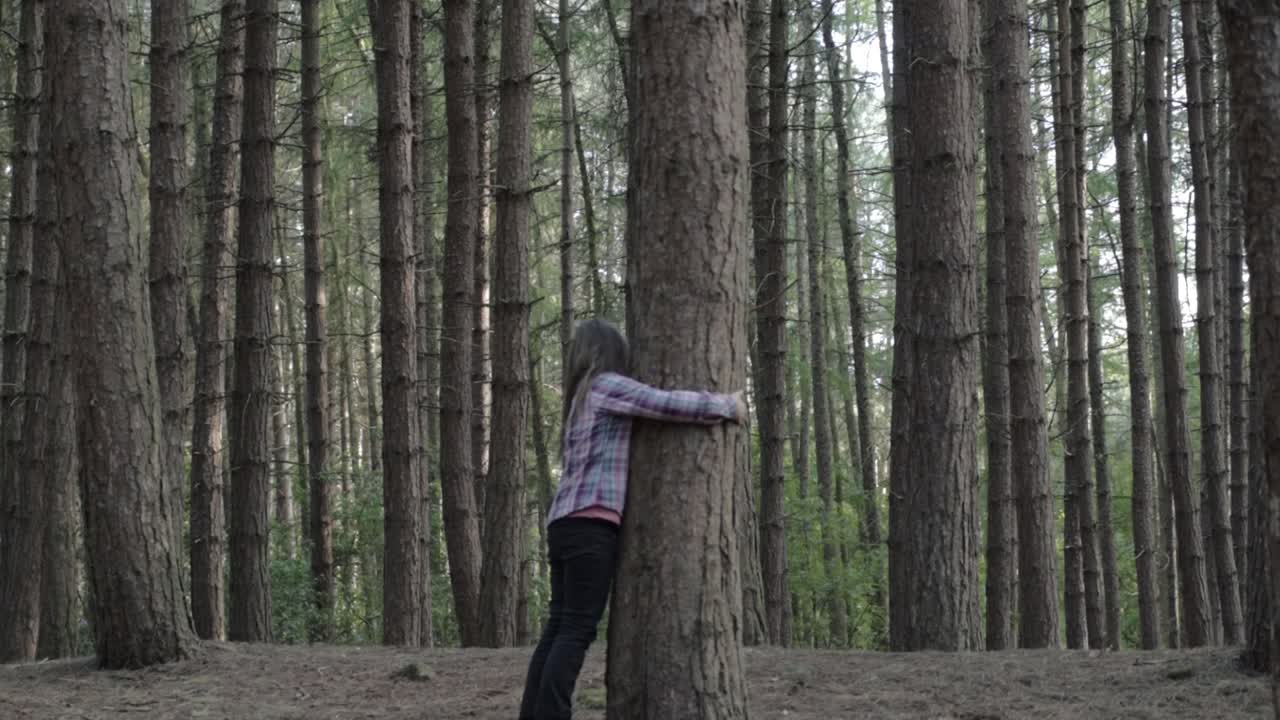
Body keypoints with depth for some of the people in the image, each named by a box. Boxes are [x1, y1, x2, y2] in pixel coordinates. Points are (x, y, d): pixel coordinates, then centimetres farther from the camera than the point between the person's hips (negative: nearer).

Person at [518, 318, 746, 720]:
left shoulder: (581, 396, 26)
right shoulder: (607, 385, 0)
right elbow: (669, 405, -9)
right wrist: (727, 406, 4)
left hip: (566, 522, 9)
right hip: (590, 522, -9)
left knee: (559, 627, 5)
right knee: (577, 629, -12)